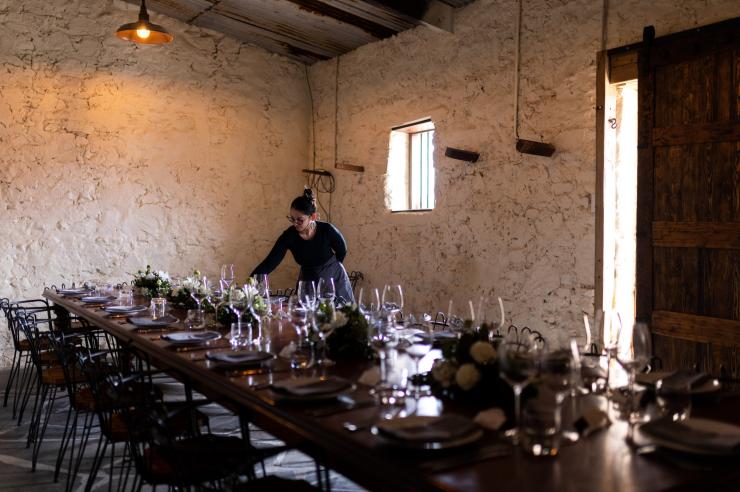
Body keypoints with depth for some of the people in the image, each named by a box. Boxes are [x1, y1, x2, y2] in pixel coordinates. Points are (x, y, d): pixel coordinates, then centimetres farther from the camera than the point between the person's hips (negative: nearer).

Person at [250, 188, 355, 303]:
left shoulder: (327, 230, -23)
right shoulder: (288, 236, -19)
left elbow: (342, 251, -3)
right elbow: (270, 262, -25)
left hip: (334, 279, -1)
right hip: (308, 281, 1)